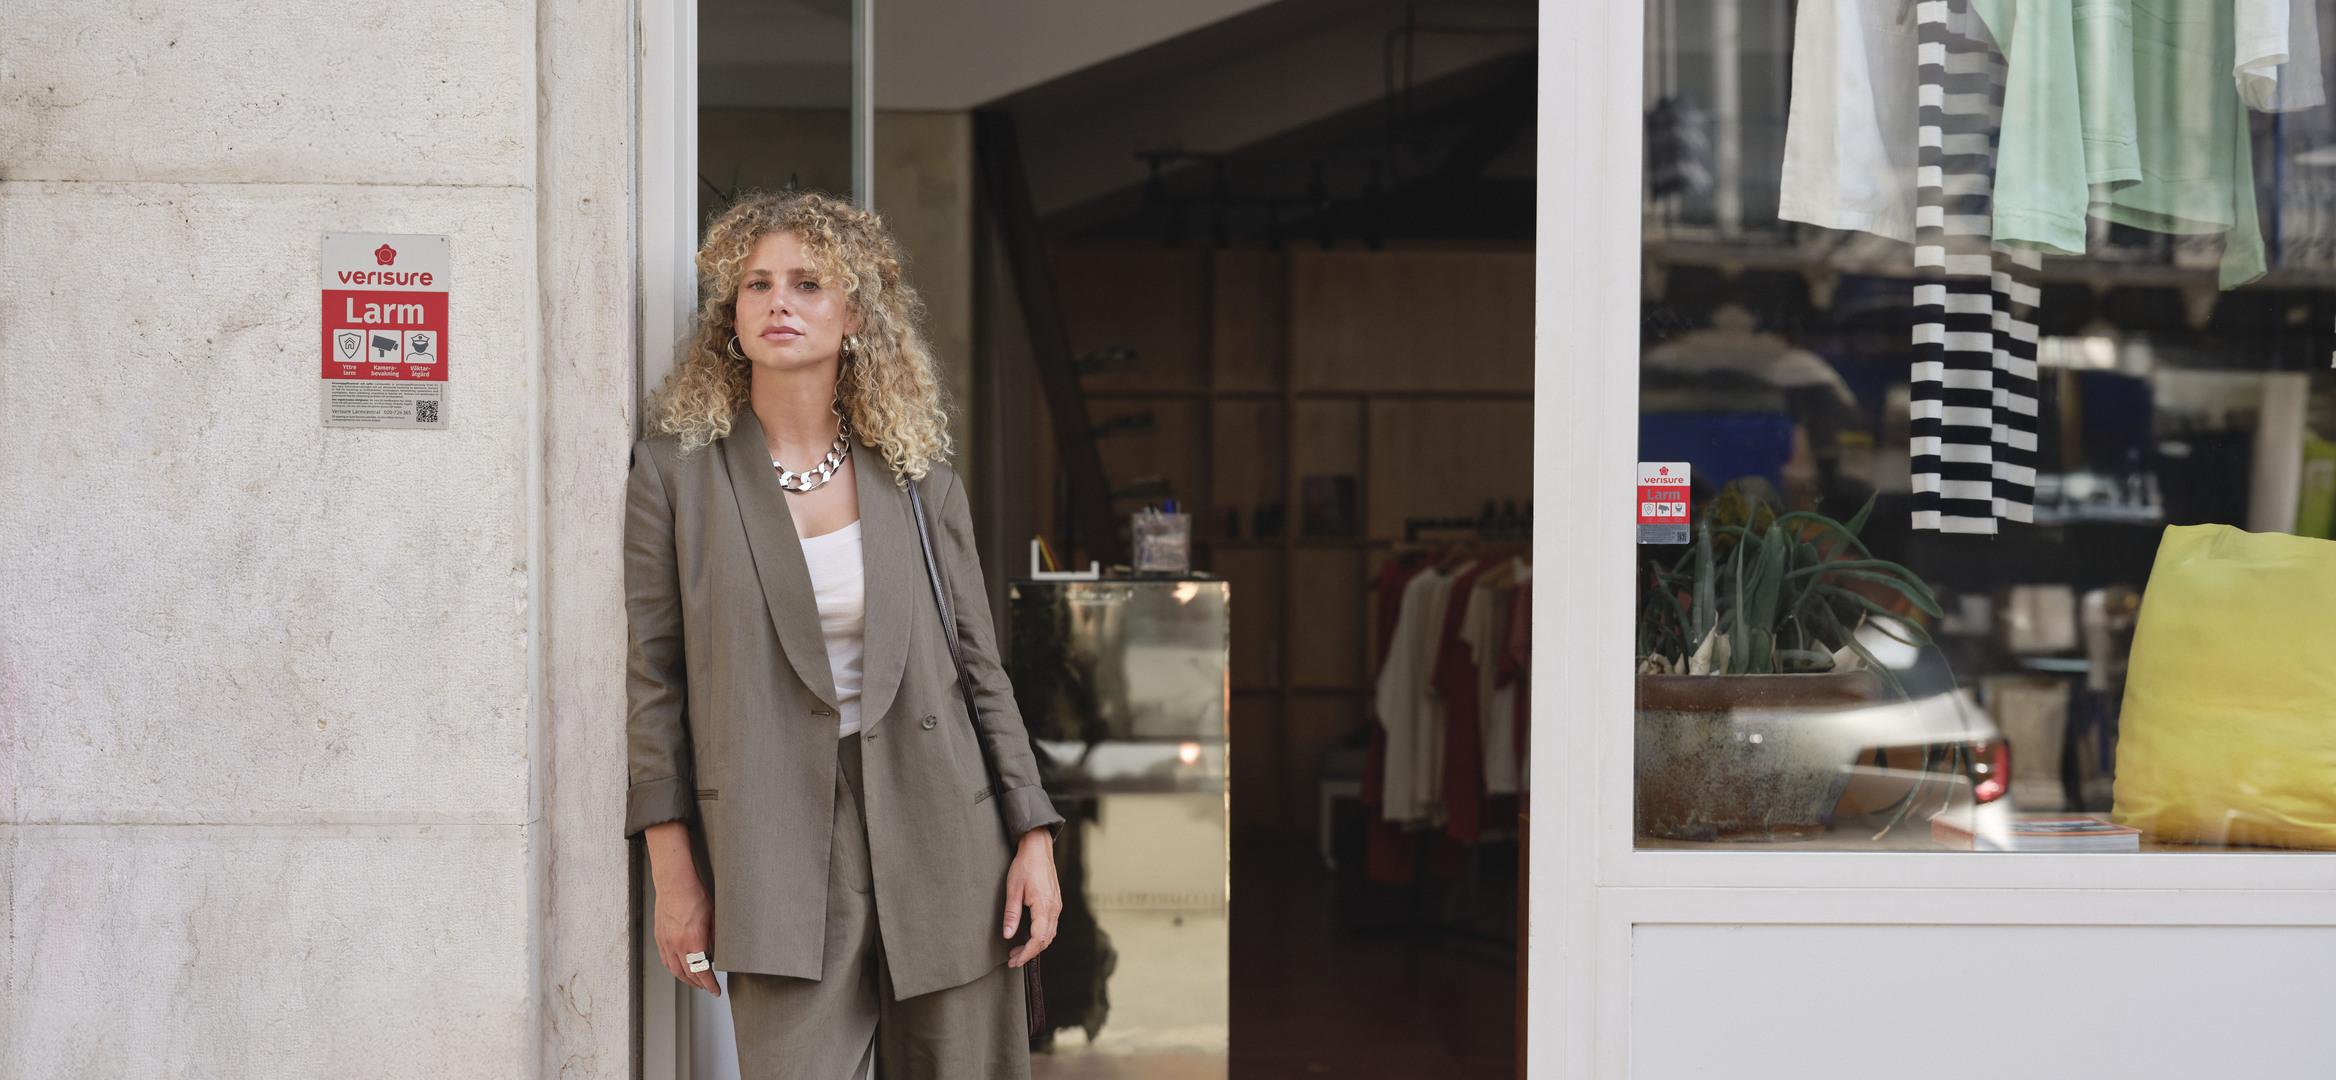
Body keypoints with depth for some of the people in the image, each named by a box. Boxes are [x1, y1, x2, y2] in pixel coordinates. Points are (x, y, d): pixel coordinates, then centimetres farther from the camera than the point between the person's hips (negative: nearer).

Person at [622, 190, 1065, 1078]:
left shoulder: (917, 476, 7)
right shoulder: (675, 469, 2)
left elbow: (982, 670, 10)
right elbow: (650, 680, 1)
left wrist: (1034, 839, 4)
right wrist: (675, 873, -3)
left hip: (940, 836, 2)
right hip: (780, 847, -2)